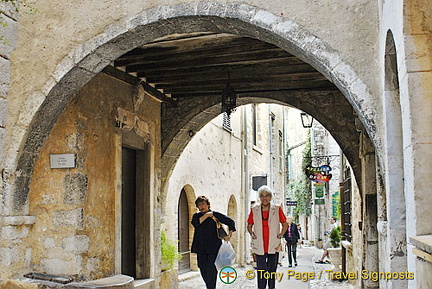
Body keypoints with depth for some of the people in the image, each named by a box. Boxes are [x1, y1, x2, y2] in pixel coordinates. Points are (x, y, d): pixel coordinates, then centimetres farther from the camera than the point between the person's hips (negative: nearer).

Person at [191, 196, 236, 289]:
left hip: (213, 247, -3)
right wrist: (206, 215, -10)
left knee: (211, 269, -9)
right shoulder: (196, 215, 12)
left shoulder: (216, 214, 4)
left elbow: (231, 222, 6)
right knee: (203, 269, 6)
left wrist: (229, 235, -4)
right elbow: (195, 223, -11)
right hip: (201, 248, 4)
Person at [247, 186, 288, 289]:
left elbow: (284, 224, 12)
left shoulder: (277, 209, 2)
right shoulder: (254, 210, 4)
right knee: (261, 271, 1)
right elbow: (249, 226, 15)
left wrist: (280, 235, 2)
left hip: (274, 246, 0)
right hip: (259, 247, 0)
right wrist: (252, 234, -1)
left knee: (272, 271, 9)